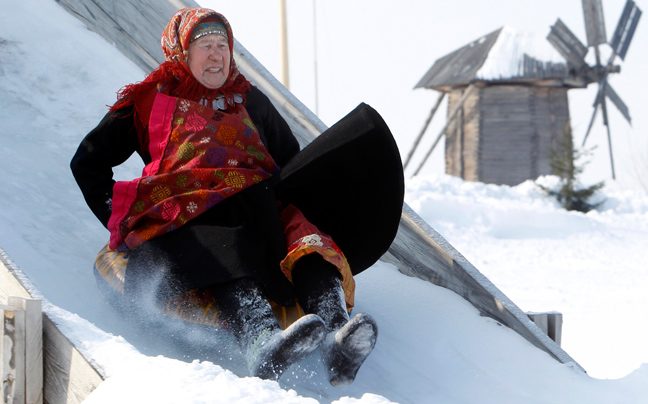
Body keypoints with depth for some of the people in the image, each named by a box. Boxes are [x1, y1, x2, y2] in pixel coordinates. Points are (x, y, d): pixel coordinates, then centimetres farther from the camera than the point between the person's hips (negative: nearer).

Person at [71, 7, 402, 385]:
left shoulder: (250, 100, 33)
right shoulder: (150, 99, 25)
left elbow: (291, 160, 37)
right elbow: (89, 161, 26)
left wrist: (289, 199, 15)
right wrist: (117, 217, 12)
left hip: (259, 204, 4)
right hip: (190, 210, -3)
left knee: (308, 242, -33)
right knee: (229, 255, -40)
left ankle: (337, 337, -60)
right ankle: (264, 343, -70)